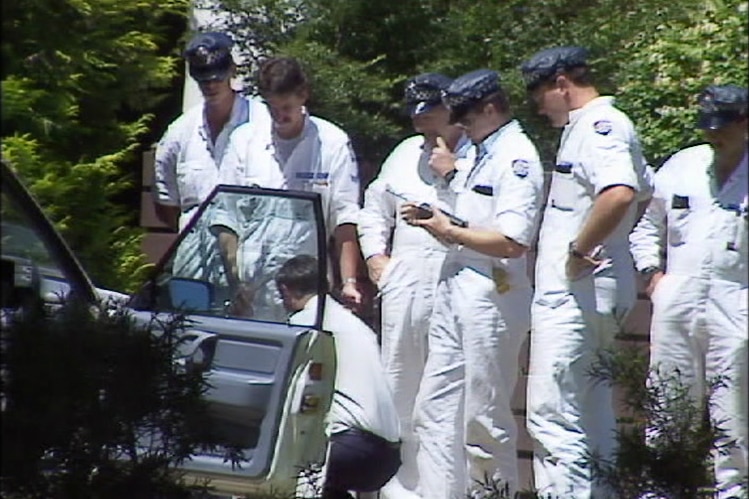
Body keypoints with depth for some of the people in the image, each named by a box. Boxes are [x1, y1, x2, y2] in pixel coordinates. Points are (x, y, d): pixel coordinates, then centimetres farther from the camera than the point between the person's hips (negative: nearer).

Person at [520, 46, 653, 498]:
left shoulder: (600, 125, -13)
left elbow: (618, 193, -32)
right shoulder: (588, 126, 18)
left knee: (552, 412, -13)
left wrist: (579, 248, -23)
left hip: (576, 292, -11)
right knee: (590, 415, 15)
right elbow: (644, 193, 30)